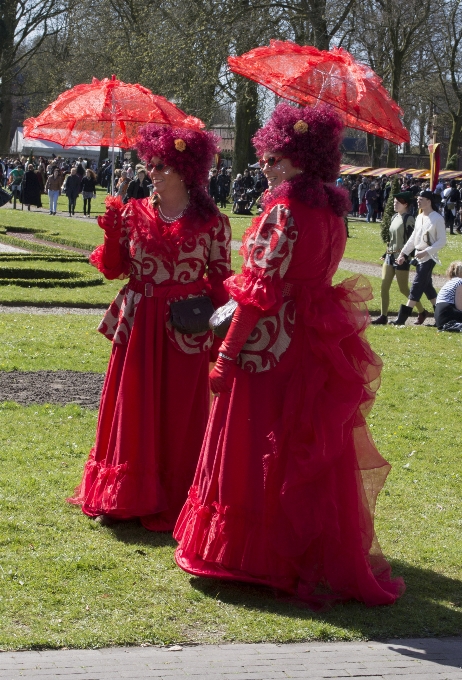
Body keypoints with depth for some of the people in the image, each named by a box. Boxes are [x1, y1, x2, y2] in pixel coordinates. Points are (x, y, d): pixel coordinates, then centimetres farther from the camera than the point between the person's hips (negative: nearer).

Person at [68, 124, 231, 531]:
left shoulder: (212, 222, -2)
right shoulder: (134, 213, 4)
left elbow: (221, 278, 2)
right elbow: (114, 269, 7)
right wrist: (113, 233, -9)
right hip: (138, 325, 2)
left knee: (179, 416, 3)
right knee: (132, 410, 6)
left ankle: (173, 502, 14)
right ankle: (124, 497, 17)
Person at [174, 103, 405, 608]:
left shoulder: (284, 210, -15)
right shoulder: (332, 211, 8)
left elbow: (260, 291, -19)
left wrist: (227, 353, -15)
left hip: (268, 347, -8)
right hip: (315, 348, 8)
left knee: (258, 452, 3)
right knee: (312, 455, 13)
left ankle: (252, 553, 11)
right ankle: (324, 561, 19)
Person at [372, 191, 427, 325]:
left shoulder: (408, 219, -12)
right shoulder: (395, 217, 11)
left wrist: (405, 255, -20)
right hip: (390, 256, 8)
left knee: (404, 289, 0)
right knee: (384, 287, 2)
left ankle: (422, 312, 17)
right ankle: (383, 316, 6)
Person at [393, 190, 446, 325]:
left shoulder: (437, 219, -12)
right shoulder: (419, 217, 10)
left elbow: (442, 241, -13)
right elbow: (413, 238, 16)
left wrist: (425, 252, -20)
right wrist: (403, 253, 9)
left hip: (428, 258, -8)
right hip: (418, 257, 8)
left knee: (416, 288, -10)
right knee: (427, 287, 13)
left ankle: (402, 318, -13)